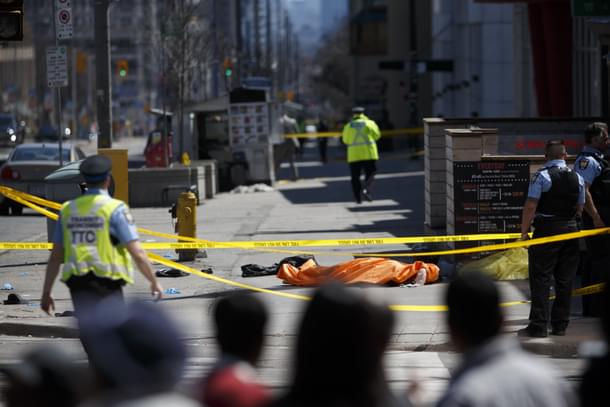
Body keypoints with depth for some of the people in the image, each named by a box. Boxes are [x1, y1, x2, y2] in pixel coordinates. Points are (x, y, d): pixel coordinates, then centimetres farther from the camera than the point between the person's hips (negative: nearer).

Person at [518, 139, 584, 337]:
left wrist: (524, 232, -8)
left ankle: (538, 326, -6)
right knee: (565, 280, 9)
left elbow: (530, 206, -13)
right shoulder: (577, 178, 7)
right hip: (571, 230, 5)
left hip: (546, 230, -5)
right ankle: (560, 325, 12)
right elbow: (580, 208, 10)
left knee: (541, 279, -3)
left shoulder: (542, 176, -9)